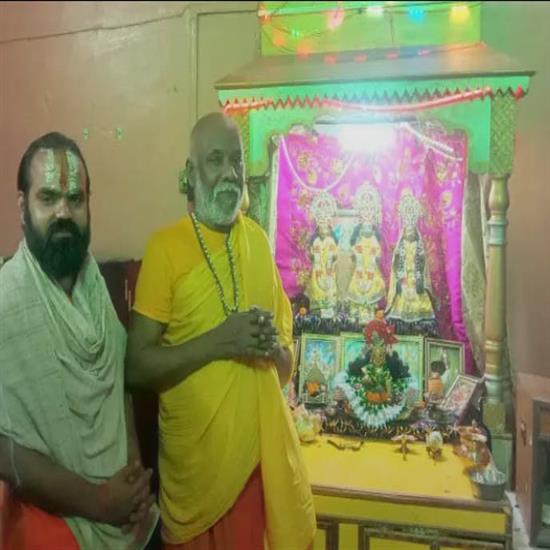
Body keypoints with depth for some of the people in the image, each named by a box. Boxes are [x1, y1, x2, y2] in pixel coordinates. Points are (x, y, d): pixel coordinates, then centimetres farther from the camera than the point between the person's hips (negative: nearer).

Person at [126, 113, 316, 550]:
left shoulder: (259, 240, 5)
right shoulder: (165, 246, -10)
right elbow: (137, 367, -12)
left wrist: (275, 350, -10)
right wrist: (218, 340, -23)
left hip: (264, 451, 4)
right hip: (197, 461, -4)